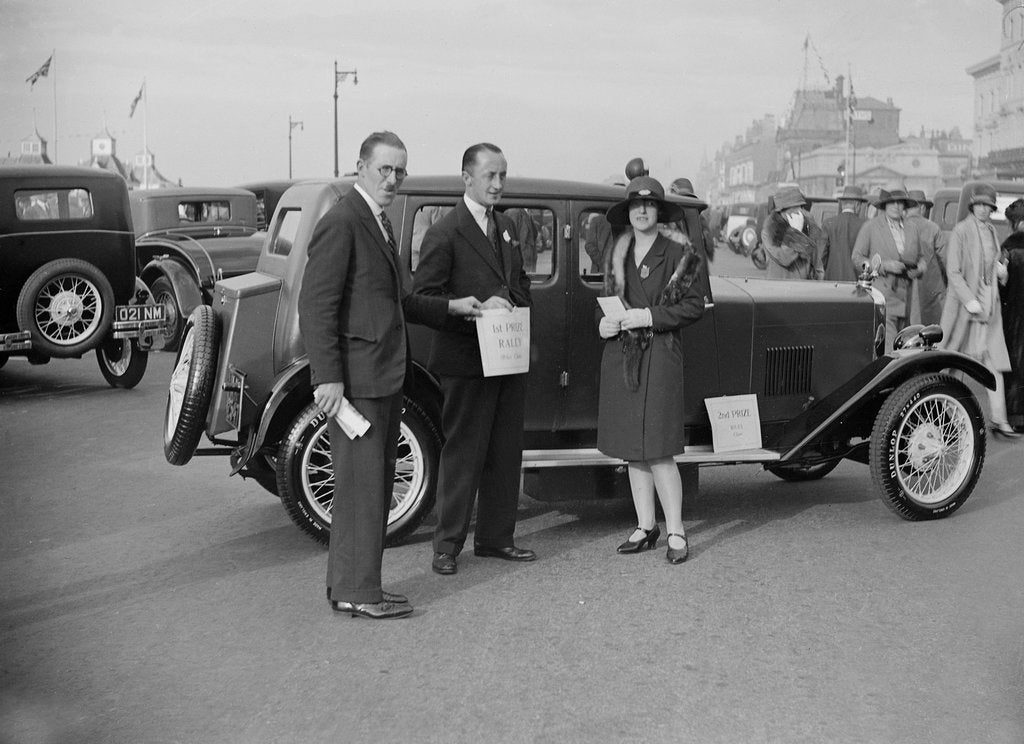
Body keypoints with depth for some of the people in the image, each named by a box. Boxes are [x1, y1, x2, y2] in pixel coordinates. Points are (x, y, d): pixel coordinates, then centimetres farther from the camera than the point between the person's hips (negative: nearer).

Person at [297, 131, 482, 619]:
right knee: (361, 484, -4)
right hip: (356, 378, -10)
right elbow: (315, 307, -19)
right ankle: (356, 592, 5)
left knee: (376, 485, 14)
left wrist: (451, 307, 21)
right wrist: (327, 377, -23)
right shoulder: (342, 223, -13)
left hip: (384, 377, 10)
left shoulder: (378, 223, 17)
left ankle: (347, 584, 24)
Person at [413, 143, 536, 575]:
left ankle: (495, 538, 23)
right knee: (462, 455, -1)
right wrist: (478, 309, -22)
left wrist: (516, 310, 3)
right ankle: (447, 546, 9)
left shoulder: (506, 227, 14)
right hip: (466, 361, -7)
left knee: (506, 452, 12)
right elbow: (423, 298, -14)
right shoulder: (444, 234, -10)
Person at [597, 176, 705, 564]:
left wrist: (649, 317, -15)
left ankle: (676, 533, 0)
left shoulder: (677, 254, -3)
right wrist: (603, 323, 0)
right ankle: (645, 527, 18)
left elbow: (694, 305, -7)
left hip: (659, 356, -5)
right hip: (620, 357, 6)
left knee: (658, 450, -9)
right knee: (631, 448, 8)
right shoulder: (616, 256, 13)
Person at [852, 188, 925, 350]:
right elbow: (857, 258, 0)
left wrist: (918, 268, 0)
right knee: (888, 349, -14)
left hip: (906, 297, 5)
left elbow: (919, 258, 25)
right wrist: (885, 266, -12)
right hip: (881, 294, -5)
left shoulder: (912, 230, 16)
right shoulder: (871, 227, 2)